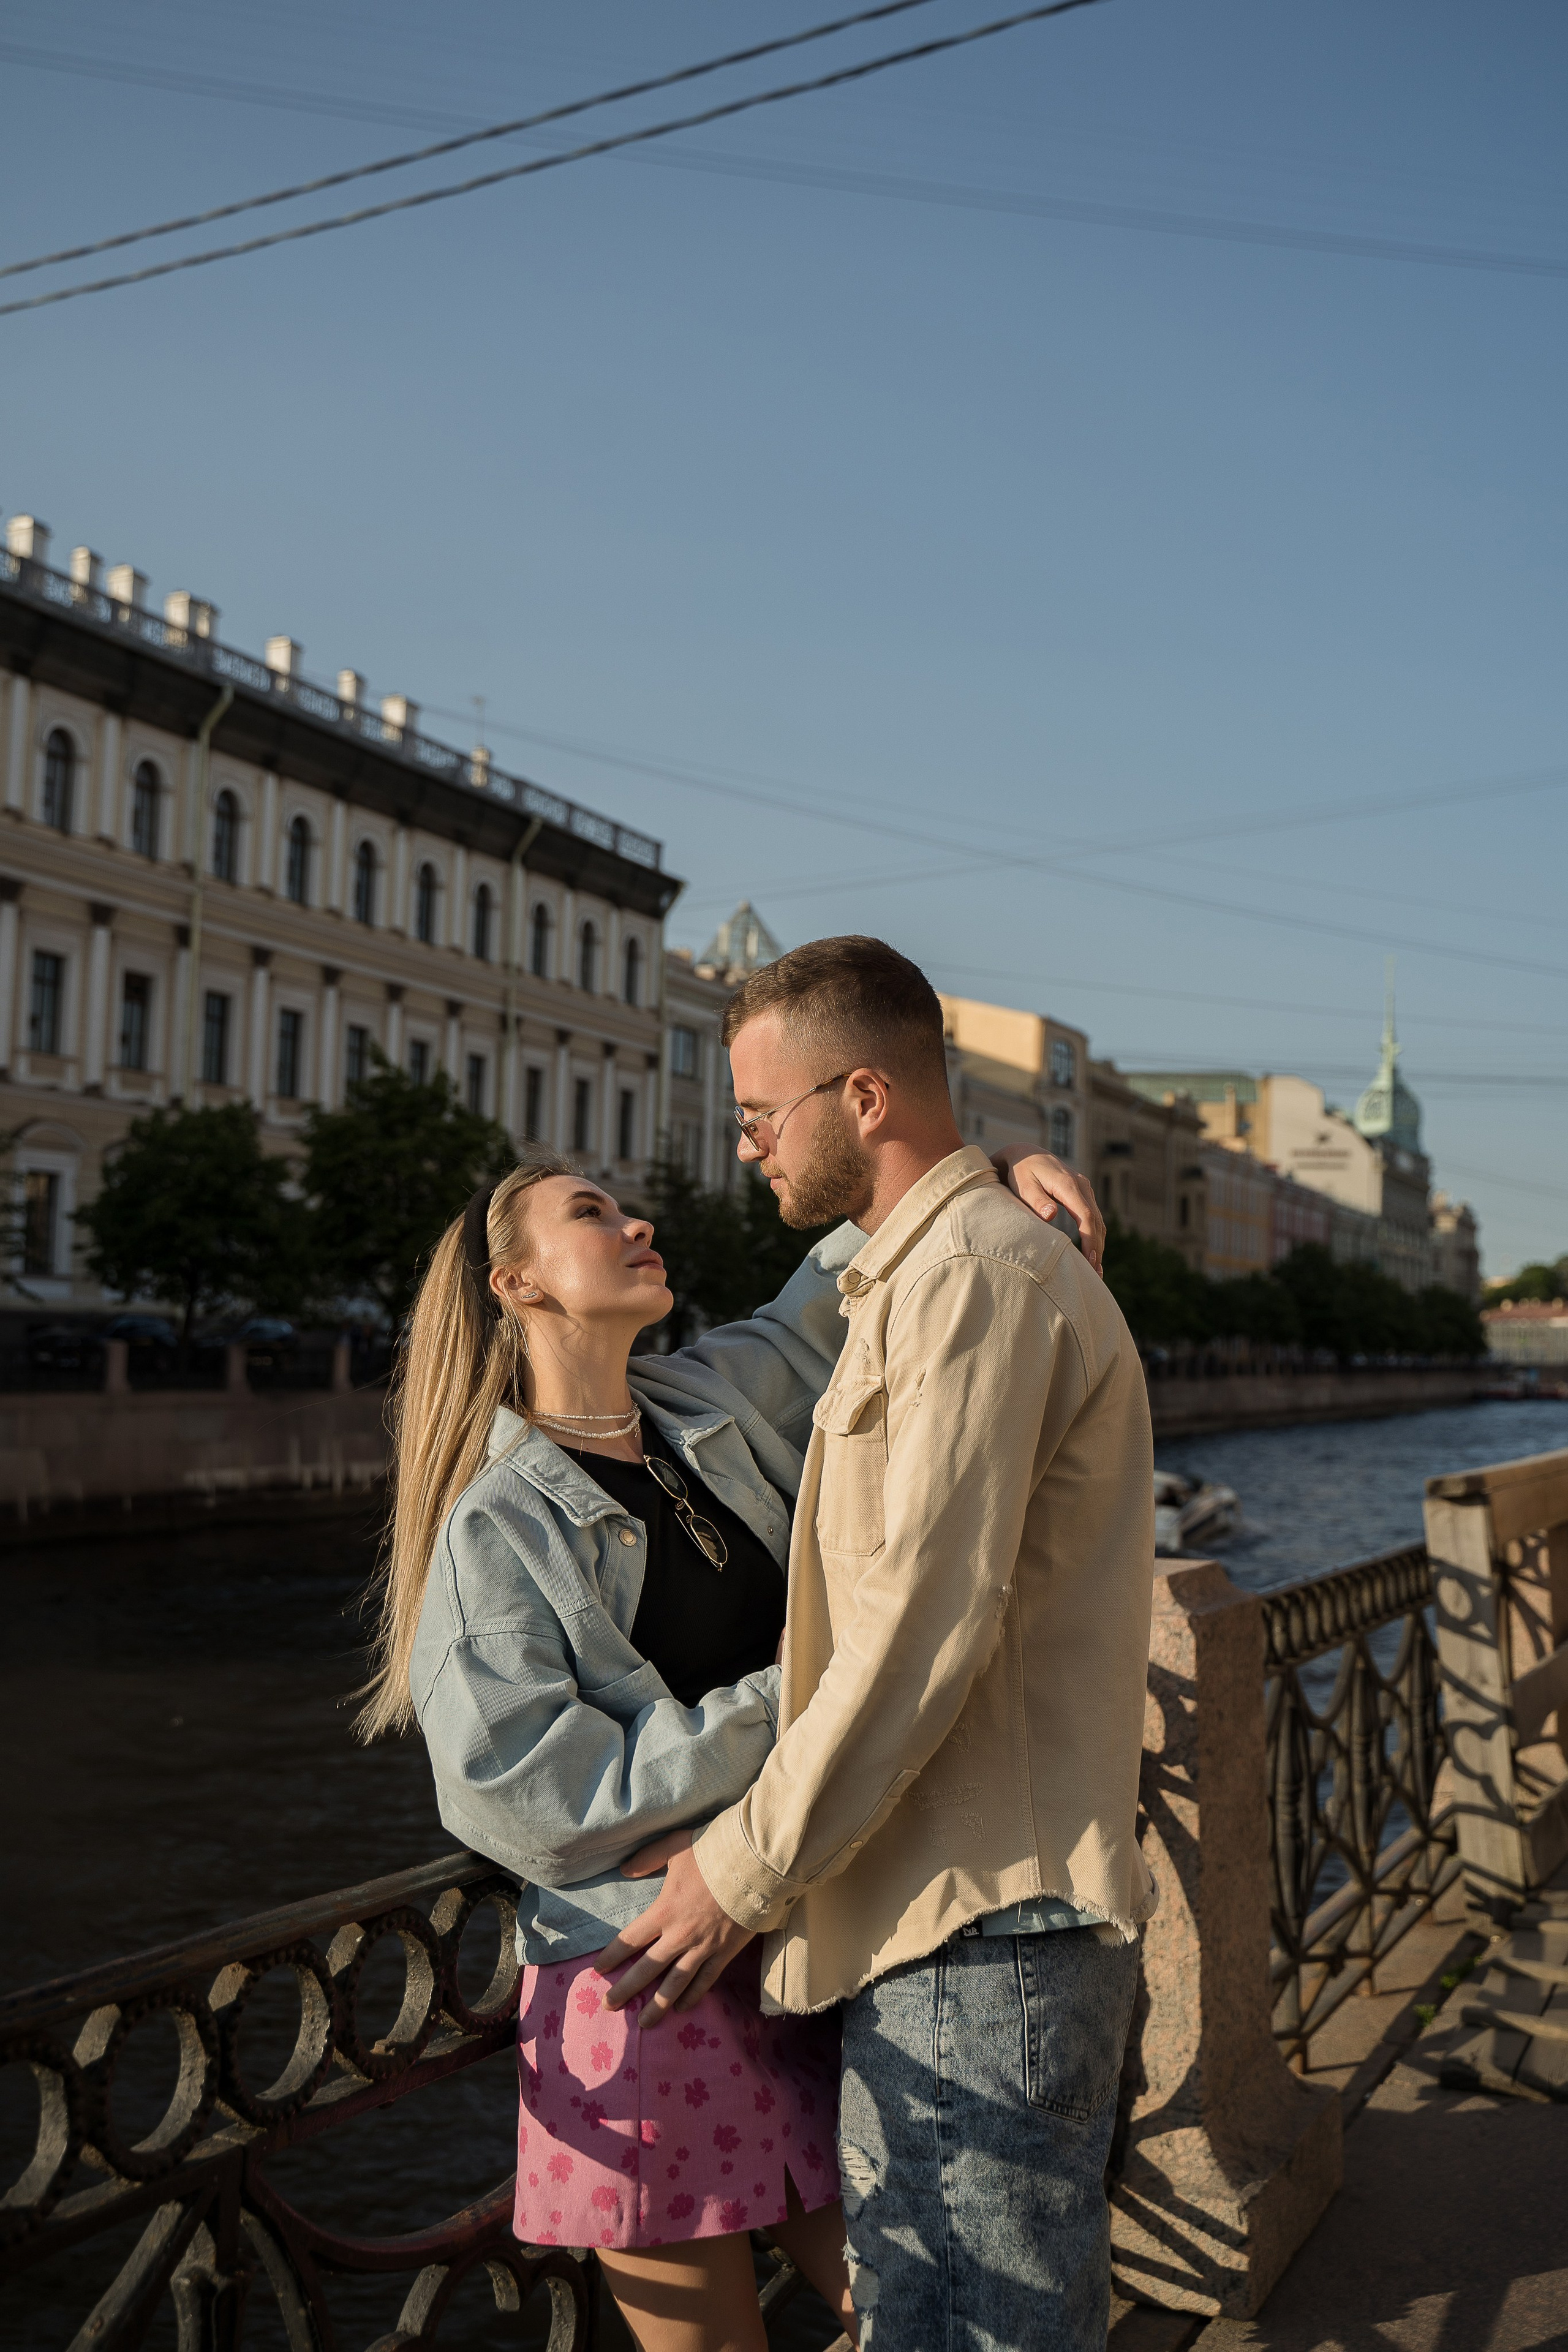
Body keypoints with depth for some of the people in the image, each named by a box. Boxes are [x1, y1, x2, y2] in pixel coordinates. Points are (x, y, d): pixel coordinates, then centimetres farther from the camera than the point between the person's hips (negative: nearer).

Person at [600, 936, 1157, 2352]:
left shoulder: (970, 1275, -13)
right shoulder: (931, 1270, 22)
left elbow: (930, 1624, -20)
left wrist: (747, 1867, -12)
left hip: (982, 1924, -10)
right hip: (941, 1914, 10)